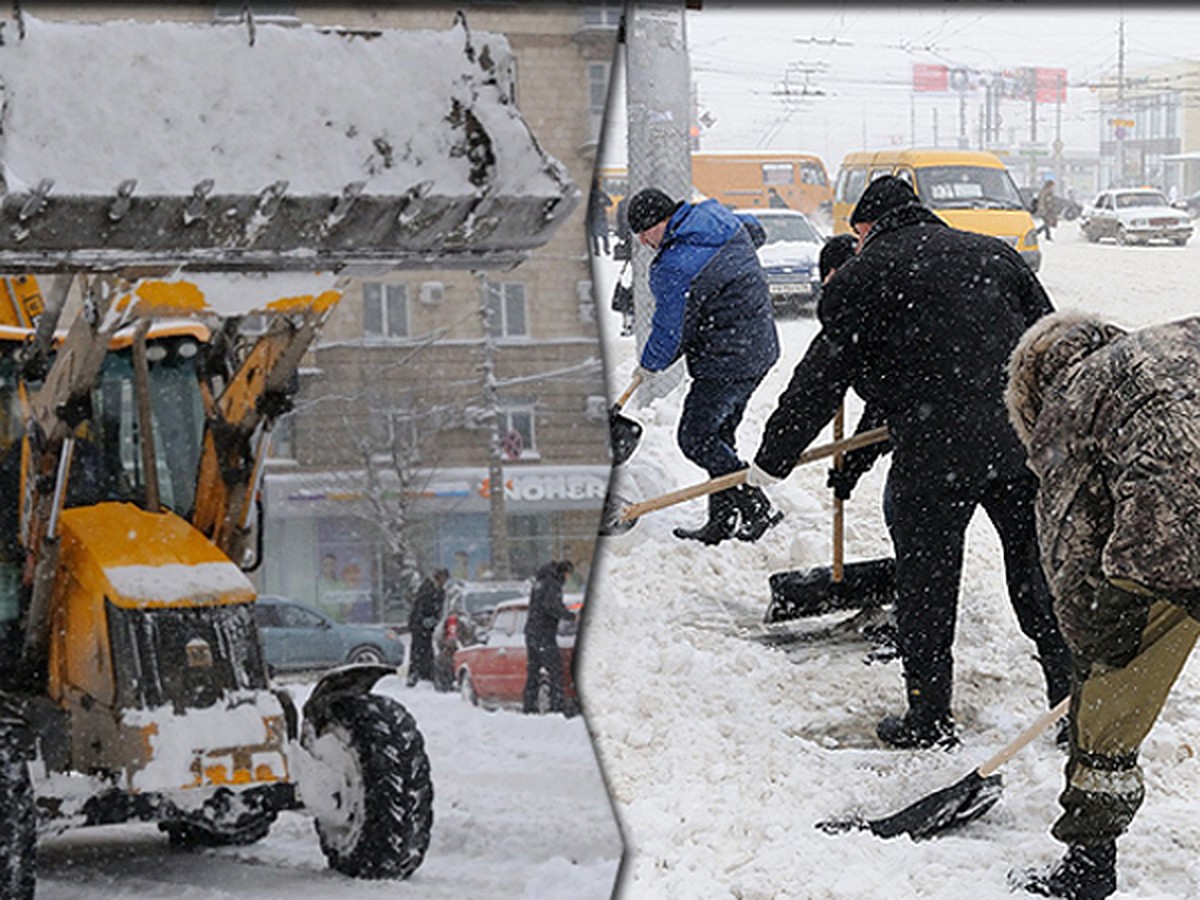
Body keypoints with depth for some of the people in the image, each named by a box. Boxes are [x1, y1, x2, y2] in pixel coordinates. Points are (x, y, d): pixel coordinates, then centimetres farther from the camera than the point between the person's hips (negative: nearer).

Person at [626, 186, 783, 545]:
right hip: (761, 350, 10)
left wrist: (649, 365, 5)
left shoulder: (674, 268, -22)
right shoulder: (723, 219, 4)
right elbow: (756, 234, 28)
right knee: (719, 435, 16)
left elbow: (670, 333, -14)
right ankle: (724, 521, 19)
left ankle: (757, 509, -4)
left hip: (726, 363, -10)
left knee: (696, 438, -3)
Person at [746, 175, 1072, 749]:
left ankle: (929, 719, 13)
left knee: (926, 589, 8)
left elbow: (822, 378, 3)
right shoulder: (993, 254, 16)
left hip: (936, 454, -4)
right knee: (1040, 574, 12)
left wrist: (773, 460, 11)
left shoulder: (866, 275, 3)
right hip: (1025, 442, 4)